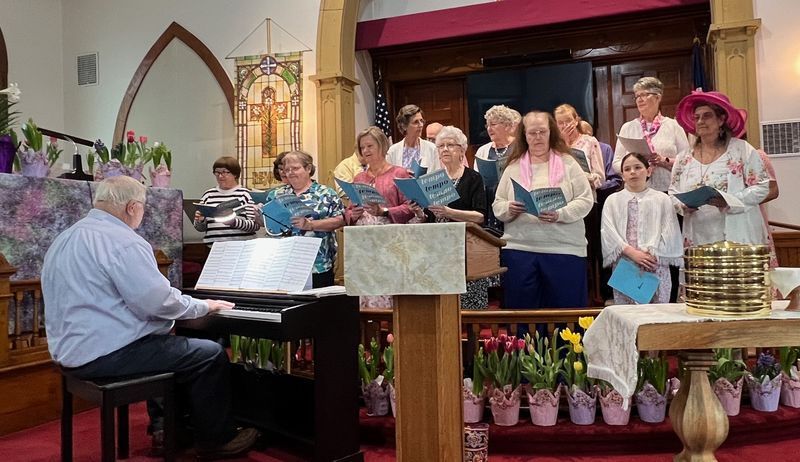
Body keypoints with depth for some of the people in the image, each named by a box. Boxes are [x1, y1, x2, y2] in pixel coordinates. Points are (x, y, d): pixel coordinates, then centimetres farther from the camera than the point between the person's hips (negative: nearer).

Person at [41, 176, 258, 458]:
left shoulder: (67, 238, 13)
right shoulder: (123, 242, -19)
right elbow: (159, 303, -22)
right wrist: (204, 306, -4)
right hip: (107, 354, -10)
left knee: (168, 343, 30)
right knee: (212, 354, -2)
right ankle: (216, 439, 13)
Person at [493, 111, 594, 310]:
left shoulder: (567, 163, 6)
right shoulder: (513, 167, 11)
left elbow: (585, 200, 0)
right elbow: (497, 205, 11)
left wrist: (559, 214, -16)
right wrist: (509, 209, -11)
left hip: (564, 249, -1)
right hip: (519, 249, 1)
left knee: (565, 312, 5)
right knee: (521, 309, 6)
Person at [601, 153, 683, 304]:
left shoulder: (662, 199, 9)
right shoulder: (613, 200, 10)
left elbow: (669, 232, 1)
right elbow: (609, 232, -1)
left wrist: (651, 254, -12)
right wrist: (631, 252, -12)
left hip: (655, 266, 0)